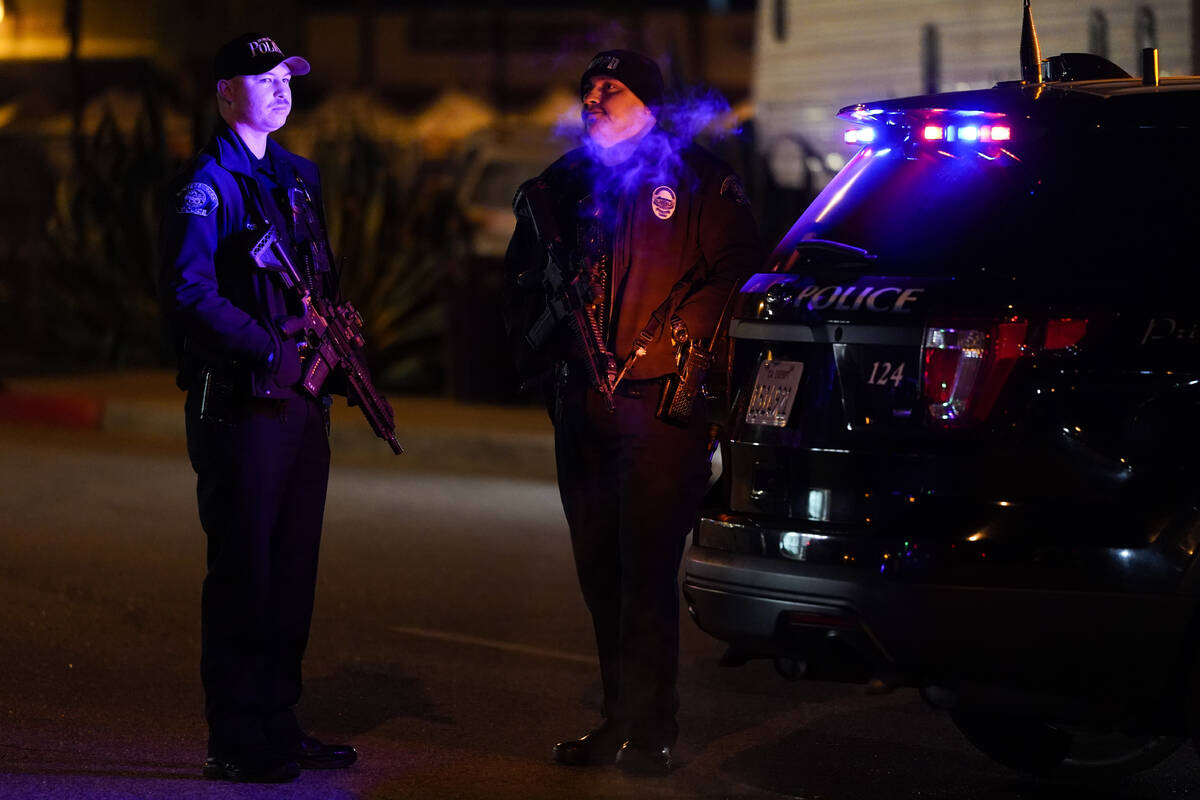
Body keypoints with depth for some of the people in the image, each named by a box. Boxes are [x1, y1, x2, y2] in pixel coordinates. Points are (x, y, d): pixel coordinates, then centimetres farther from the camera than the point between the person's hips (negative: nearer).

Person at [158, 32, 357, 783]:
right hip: (240, 404, -8)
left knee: (294, 568, 12)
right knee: (244, 571, -4)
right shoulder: (208, 184, -10)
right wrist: (273, 347, -22)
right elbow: (189, 293, -19)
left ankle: (279, 723, 22)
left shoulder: (298, 174, 16)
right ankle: (235, 741, 3)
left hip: (303, 402, 8)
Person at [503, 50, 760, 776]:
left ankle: (650, 731, -6)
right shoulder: (566, 181, 17)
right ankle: (621, 720, 20)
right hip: (582, 402, 6)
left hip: (660, 400, -6)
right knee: (600, 571, 10)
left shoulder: (696, 178, 0)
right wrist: (534, 345, 11)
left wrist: (663, 343, -13)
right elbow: (525, 274, 26)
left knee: (646, 569, -10)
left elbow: (734, 269, -7)